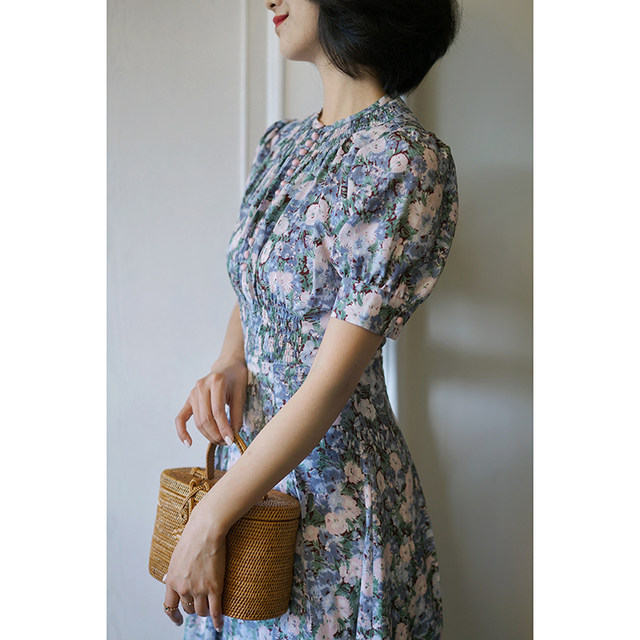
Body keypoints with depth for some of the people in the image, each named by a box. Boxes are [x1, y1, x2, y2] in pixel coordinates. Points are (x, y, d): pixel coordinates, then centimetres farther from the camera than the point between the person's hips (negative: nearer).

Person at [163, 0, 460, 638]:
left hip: (333, 482, -7)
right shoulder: (282, 142, 5)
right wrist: (229, 363, -4)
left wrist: (209, 520, -17)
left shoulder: (407, 161, -20)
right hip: (249, 452, 7)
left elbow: (332, 380, -22)